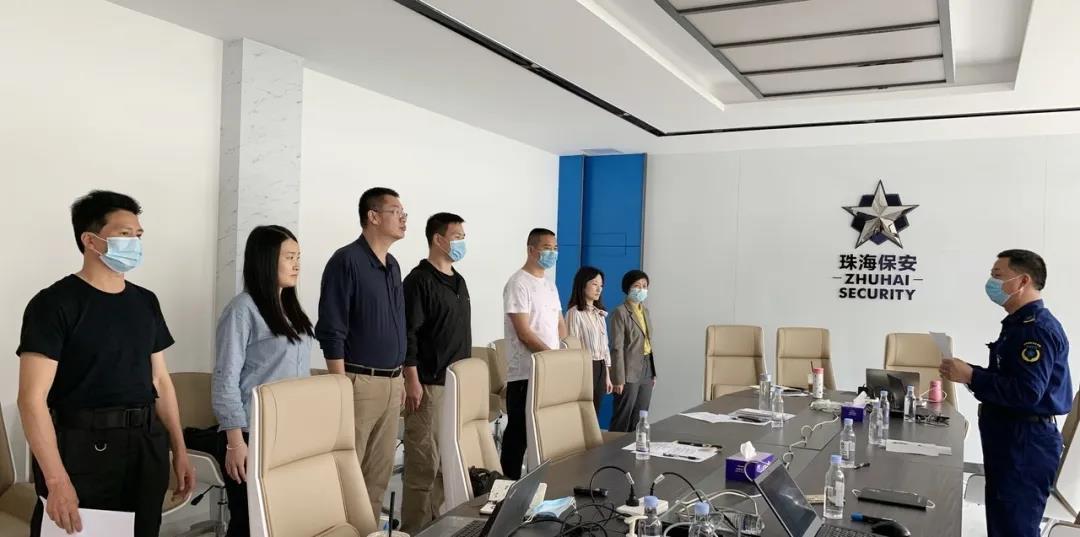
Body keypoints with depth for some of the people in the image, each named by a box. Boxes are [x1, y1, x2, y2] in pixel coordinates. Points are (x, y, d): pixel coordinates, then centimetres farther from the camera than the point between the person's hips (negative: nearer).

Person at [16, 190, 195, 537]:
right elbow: (32, 398, -14)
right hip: (82, 450, -5)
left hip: (147, 449, 6)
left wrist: (179, 450, 11)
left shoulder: (146, 302, 10)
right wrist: (57, 481, -20)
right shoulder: (55, 303, -9)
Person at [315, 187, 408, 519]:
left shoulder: (393, 265, 13)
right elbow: (331, 331, -15)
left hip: (390, 382, 8)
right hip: (360, 381, -8)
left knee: (381, 471, 14)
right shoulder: (347, 261, -11)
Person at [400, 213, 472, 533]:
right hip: (430, 384, -8)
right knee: (424, 460, -4)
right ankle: (415, 528, 6)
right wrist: (412, 381, -18)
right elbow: (408, 335, -15)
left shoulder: (459, 281, 16)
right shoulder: (419, 280, -9)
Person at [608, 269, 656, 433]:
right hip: (630, 372, -7)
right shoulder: (620, 312, -9)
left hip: (646, 369, 7)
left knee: (640, 419, 11)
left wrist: (653, 373, 13)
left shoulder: (645, 311, 14)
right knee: (623, 419, 0)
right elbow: (617, 348, -13)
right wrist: (619, 379, -17)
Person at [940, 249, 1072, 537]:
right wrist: (968, 372, 6)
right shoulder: (1019, 324, 15)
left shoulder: (1038, 328, -19)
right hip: (1010, 438, 10)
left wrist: (970, 376, -22)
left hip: (1026, 443, -10)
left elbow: (1027, 392, -29)